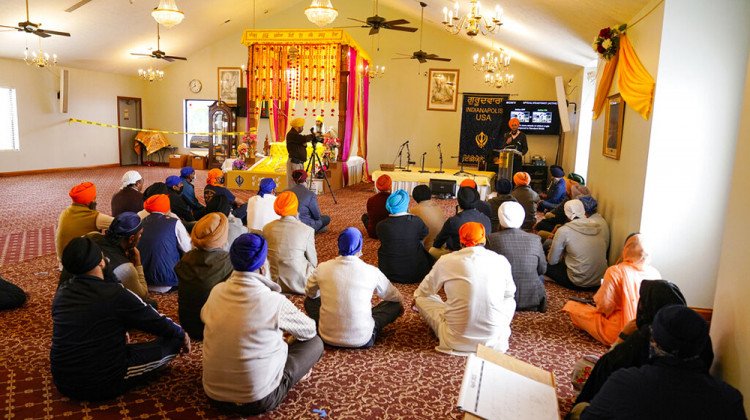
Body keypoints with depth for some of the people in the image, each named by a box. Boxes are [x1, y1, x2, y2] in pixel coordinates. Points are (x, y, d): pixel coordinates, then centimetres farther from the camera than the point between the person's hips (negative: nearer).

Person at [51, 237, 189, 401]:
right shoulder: (116, 294, -17)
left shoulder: (61, 293, 1)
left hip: (62, 384, 6)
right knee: (172, 341, 2)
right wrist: (182, 335, 15)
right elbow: (157, 322, -5)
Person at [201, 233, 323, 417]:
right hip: (257, 401, -6)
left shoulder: (217, 291, -6)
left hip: (213, 394, 6)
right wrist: (287, 329, 23)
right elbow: (309, 330, -2)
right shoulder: (275, 302, -19)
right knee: (315, 342, 8)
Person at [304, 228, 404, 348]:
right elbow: (394, 296, 9)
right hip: (362, 340, -1)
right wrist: (400, 302, 33)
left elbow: (310, 293, 15)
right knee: (395, 304, 14)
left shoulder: (322, 268, -7)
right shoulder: (371, 272, -10)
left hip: (328, 338, 2)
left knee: (310, 301, 25)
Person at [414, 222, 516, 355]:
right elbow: (509, 293, 18)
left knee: (421, 298, 17)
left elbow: (425, 290, 13)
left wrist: (416, 297, 37)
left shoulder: (446, 261, -5)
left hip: (456, 341, -2)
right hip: (493, 341, 3)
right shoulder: (501, 261, -1)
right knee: (510, 301, 30)